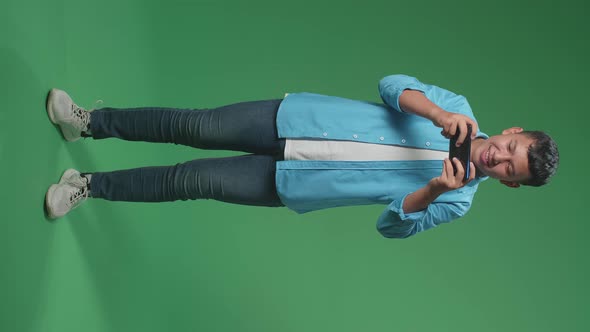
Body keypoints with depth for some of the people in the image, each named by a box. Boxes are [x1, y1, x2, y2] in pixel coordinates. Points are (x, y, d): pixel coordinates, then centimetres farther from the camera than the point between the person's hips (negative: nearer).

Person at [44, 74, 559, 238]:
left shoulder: (458, 202, -2)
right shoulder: (461, 108, 0)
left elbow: (394, 224, -10)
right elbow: (391, 85, -8)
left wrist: (433, 190, -29)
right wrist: (438, 112, -27)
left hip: (289, 184, -1)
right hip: (293, 118, 1)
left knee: (195, 181, -7)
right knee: (196, 127, -4)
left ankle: (90, 186, 15)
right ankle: (89, 122, 20)